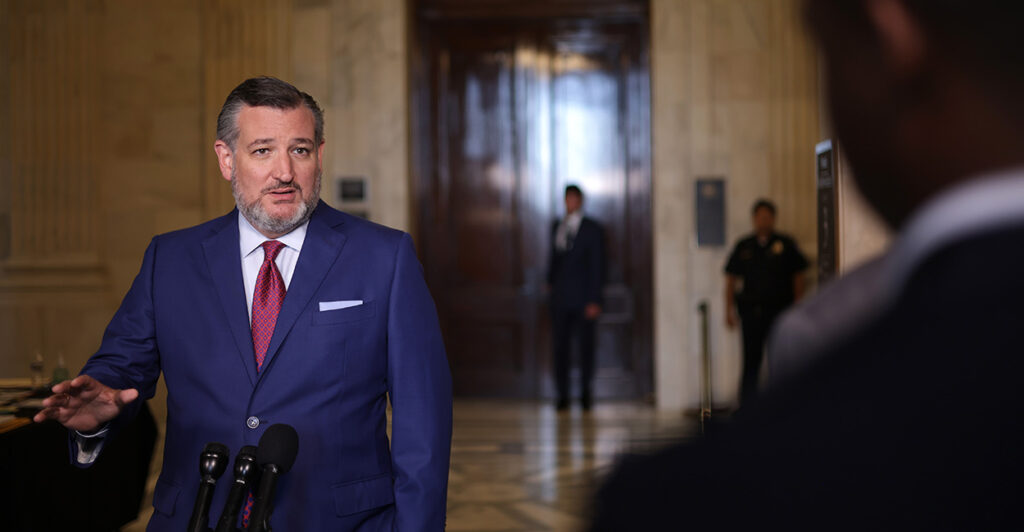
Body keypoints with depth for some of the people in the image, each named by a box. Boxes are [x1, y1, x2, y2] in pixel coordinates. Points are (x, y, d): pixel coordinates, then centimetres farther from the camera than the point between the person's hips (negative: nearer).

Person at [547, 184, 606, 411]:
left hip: (583, 299, -3)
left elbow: (597, 265, -3)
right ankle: (562, 395, 5)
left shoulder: (592, 229, 0)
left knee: (586, 346, 2)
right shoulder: (556, 226, 14)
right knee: (560, 346, 0)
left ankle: (586, 392, 12)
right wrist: (550, 280, 9)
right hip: (560, 298, 4)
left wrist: (594, 300, -8)